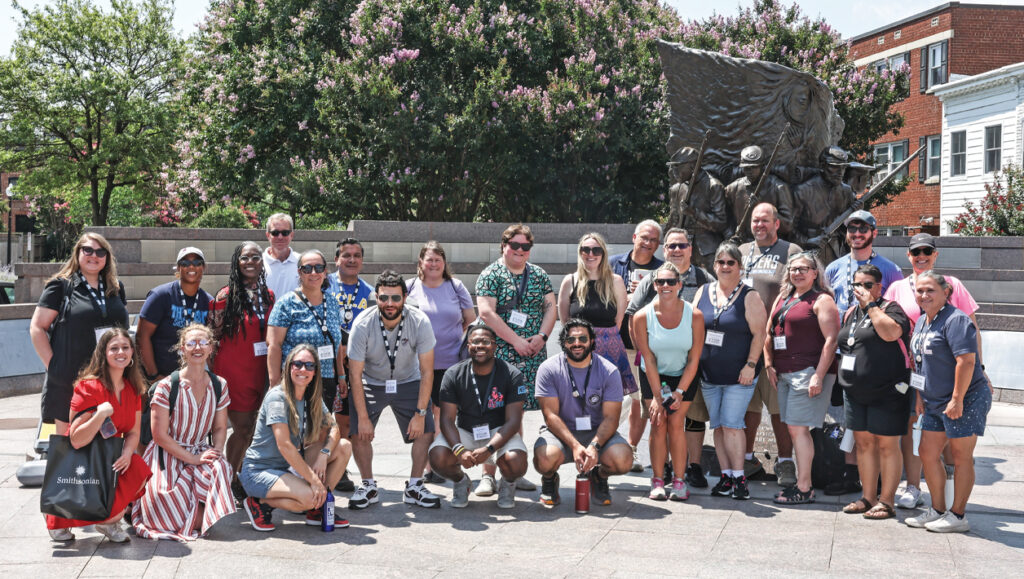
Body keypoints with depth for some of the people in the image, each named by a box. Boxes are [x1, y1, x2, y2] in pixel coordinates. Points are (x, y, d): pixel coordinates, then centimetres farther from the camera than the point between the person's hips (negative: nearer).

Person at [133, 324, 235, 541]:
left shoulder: (219, 385, 5)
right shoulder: (166, 386, -11)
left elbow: (220, 428, 10)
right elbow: (160, 435, -12)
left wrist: (216, 451, -12)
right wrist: (193, 459, -17)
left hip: (201, 454, 4)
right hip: (168, 457, -4)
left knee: (220, 468, -34)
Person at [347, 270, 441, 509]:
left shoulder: (420, 322, -22)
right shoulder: (362, 325, -23)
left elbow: (427, 372, -16)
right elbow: (355, 374, -17)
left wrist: (420, 413, -20)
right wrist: (363, 417, -19)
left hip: (408, 382, 1)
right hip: (371, 384, -1)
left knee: (425, 431, -12)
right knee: (358, 433, -14)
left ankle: (414, 486, 5)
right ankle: (368, 486, 6)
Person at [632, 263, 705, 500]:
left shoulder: (694, 315, -18)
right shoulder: (642, 317, -17)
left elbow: (694, 359, -12)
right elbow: (648, 359, -13)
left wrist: (680, 392, -15)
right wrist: (657, 395, -15)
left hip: (683, 376, 0)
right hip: (653, 376, 1)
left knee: (675, 423, -9)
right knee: (658, 424, -7)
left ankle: (679, 481, 0)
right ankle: (657, 481, 1)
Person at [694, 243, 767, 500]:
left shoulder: (749, 297, -4)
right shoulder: (703, 292, 9)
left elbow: (759, 334, -7)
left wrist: (750, 365, -14)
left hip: (739, 375, -5)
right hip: (708, 374, 5)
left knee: (731, 424, -10)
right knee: (718, 426, 6)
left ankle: (739, 477, -4)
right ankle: (725, 476, 12)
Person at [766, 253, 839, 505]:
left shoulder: (822, 300, -4)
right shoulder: (782, 298, 18)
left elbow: (831, 340, -12)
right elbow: (769, 333, 21)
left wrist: (819, 375, -18)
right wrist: (769, 365, 9)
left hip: (809, 371, -7)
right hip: (784, 373, 7)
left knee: (797, 427, -10)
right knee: (795, 429, 8)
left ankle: (804, 489, -6)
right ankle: (801, 481, 14)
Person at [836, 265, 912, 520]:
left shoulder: (891, 309, -5)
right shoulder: (849, 314, 15)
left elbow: (890, 332, -26)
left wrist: (870, 304, -18)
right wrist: (842, 375, 19)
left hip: (887, 392, -7)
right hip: (855, 392, 7)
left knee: (887, 445, -2)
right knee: (863, 443, 11)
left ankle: (887, 501, 4)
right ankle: (868, 497, 20)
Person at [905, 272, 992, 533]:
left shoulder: (955, 320, -17)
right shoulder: (922, 321, 12)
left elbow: (966, 360, -24)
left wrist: (957, 399, -24)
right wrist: (921, 396, 17)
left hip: (965, 400, -9)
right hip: (935, 402, 9)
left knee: (961, 457, -1)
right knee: (928, 454, 10)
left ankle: (958, 516, 7)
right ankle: (938, 510, 21)